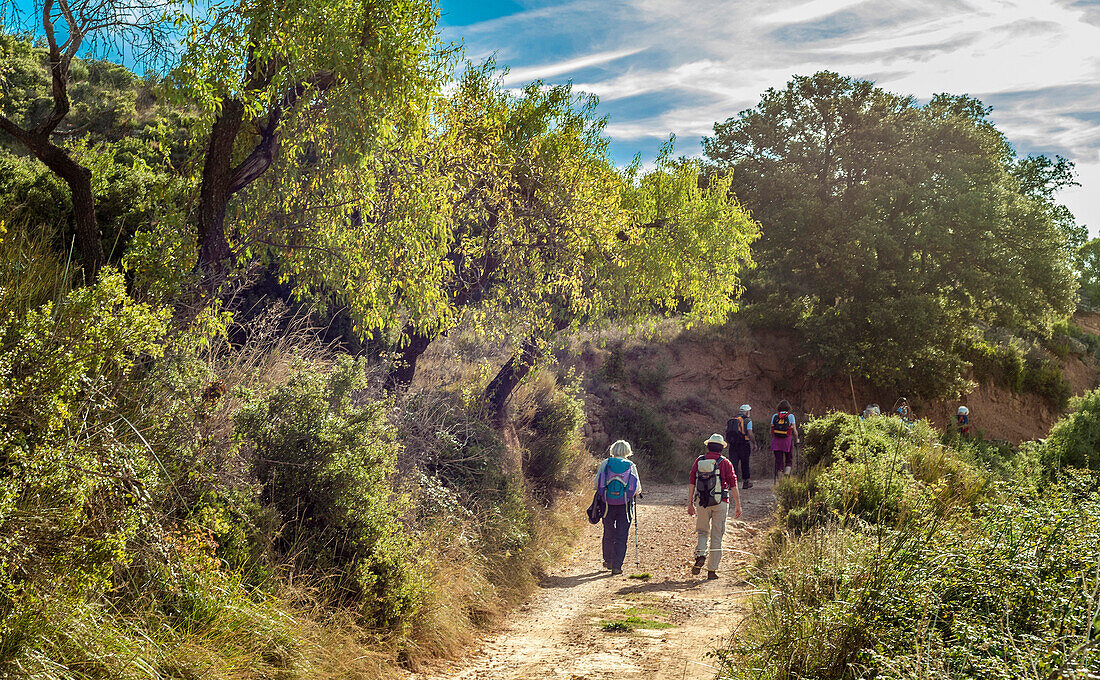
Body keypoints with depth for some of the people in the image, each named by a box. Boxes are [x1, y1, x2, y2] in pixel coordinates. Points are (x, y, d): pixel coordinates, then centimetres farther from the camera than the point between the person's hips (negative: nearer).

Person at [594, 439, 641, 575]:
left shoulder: (605, 463, 2)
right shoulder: (631, 466, 1)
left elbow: (596, 483, 1)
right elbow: (638, 490, 0)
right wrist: (634, 494, 22)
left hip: (608, 503, 1)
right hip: (624, 505, -1)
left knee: (608, 533, 17)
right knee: (622, 536, 4)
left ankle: (608, 561, 31)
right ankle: (617, 566, 0)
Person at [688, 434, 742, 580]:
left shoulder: (699, 461, 3)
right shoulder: (725, 463, -3)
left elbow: (691, 483, 3)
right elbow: (733, 485, -4)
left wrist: (690, 504, 8)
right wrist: (737, 505, 2)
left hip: (703, 503, 2)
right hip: (720, 503, -1)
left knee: (703, 532, 17)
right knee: (716, 536, 6)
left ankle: (700, 554, -11)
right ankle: (712, 570, 7)